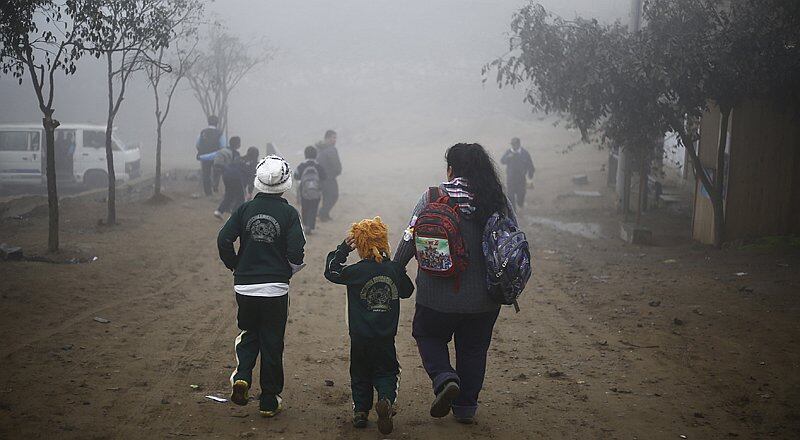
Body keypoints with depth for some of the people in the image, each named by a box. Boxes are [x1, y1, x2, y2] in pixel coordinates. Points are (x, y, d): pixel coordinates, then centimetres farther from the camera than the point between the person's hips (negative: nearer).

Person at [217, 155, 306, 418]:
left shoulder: (245, 209, -1)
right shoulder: (288, 213, -8)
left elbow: (223, 240, -6)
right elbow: (296, 252, -13)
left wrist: (236, 267, 9)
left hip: (244, 287, 2)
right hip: (275, 288, -2)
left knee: (249, 334, 23)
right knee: (272, 342, 9)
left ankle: (241, 376, -2)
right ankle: (269, 401, 15)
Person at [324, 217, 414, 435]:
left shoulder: (357, 272, -12)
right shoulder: (395, 269, -3)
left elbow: (331, 271, 1)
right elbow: (406, 291, 13)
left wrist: (343, 248, -1)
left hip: (360, 337, -1)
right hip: (386, 337, 1)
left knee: (360, 374, 15)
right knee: (386, 372, 11)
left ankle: (360, 410, 14)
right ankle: (386, 401, -15)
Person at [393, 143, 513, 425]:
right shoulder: (498, 201, -3)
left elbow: (410, 240, -12)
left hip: (439, 295, -2)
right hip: (485, 297, 3)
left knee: (428, 336, 21)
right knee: (473, 349, 18)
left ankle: (445, 378, -2)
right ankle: (466, 408, 25)